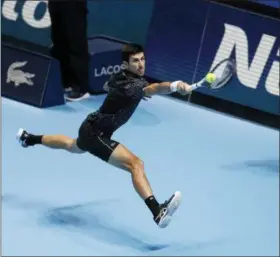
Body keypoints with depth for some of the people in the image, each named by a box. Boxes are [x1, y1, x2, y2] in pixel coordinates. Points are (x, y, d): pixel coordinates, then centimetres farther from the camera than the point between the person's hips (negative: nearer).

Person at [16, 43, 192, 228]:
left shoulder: (120, 76, 0)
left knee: (72, 146, 43)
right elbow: (154, 88, -51)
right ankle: (158, 212, -43)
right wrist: (175, 86, -68)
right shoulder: (131, 84, -29)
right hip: (95, 133, -11)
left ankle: (29, 138, 68)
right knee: (135, 164, -28)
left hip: (92, 127, 11)